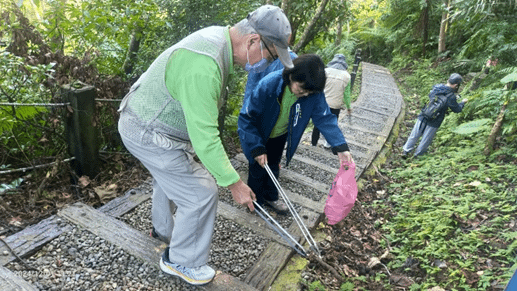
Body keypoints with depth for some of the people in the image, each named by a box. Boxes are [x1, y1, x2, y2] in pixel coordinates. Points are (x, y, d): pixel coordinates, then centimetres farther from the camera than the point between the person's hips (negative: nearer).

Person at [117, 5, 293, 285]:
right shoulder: (204, 66, -35)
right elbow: (204, 137, -32)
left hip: (145, 119, 10)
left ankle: (164, 229, 54)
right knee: (201, 193, -4)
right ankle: (181, 261, 19)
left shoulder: (219, 37, -2)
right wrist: (234, 183, -23)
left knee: (170, 175, 28)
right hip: (149, 134, -10)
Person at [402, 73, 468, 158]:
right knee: (426, 140, 12)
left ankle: (405, 151, 21)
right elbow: (457, 109, 0)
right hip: (434, 122, -4)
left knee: (414, 135, 14)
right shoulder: (451, 96, -15)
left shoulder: (436, 86, -2)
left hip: (424, 116, 4)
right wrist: (463, 102, 19)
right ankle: (418, 155, 26)